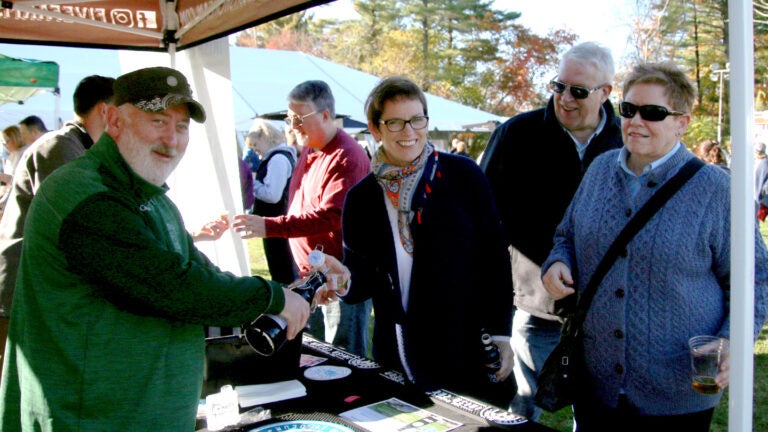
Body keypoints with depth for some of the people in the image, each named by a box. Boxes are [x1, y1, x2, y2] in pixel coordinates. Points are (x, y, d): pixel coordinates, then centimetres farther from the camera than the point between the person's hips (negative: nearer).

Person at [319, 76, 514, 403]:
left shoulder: (463, 175, -6)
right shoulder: (361, 198, 1)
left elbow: (495, 256, -2)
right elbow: (362, 281, 5)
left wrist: (501, 331, -4)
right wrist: (343, 283, -17)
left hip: (469, 353, -1)